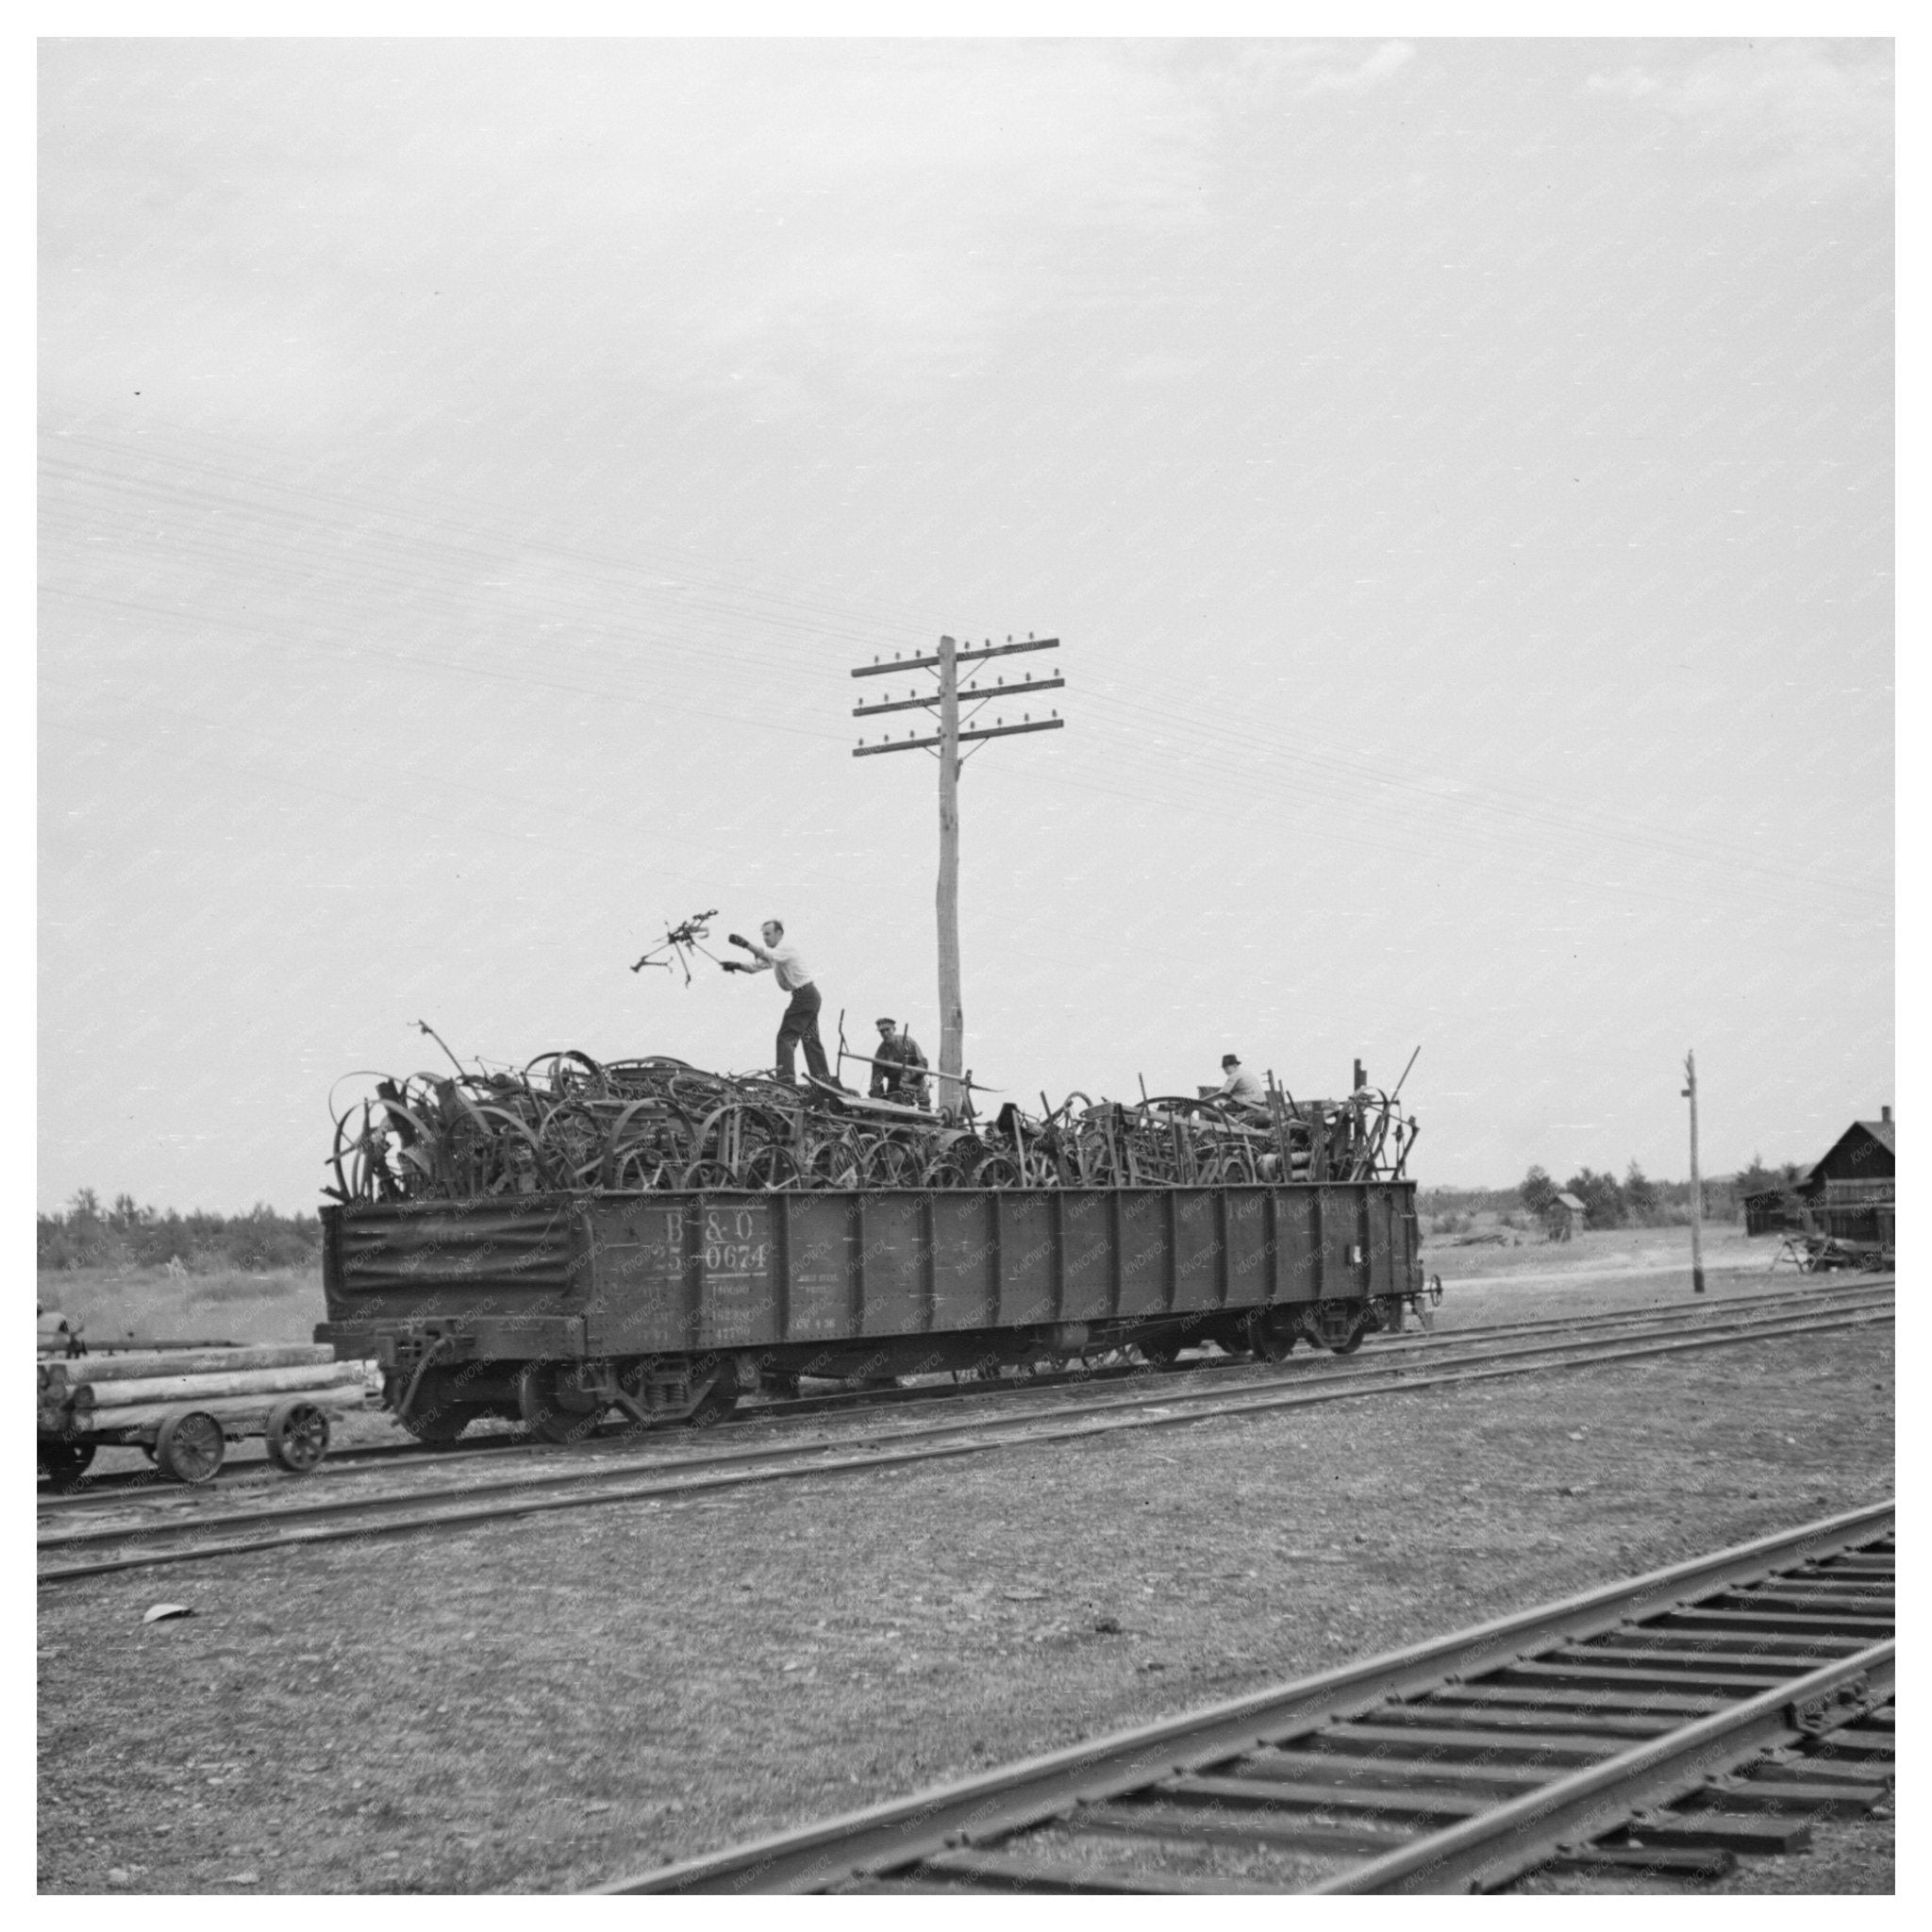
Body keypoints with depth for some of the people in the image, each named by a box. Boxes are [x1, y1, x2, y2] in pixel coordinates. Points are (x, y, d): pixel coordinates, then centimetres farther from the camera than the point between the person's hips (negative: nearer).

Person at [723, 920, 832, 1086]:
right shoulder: (774, 954, 17)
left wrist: (745, 944, -42)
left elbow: (768, 955, -32)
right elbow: (755, 967, 11)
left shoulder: (787, 949, -13)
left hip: (805, 995, -10)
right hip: (810, 997, 10)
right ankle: (826, 1080, 19)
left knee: (786, 1037, -13)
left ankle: (785, 1080, -19)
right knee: (811, 1041, 15)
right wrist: (736, 965, -7)